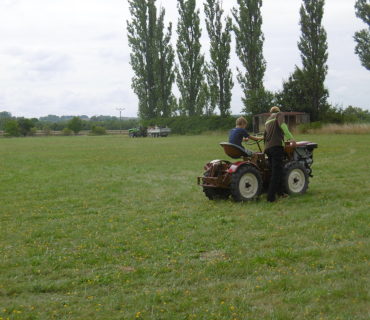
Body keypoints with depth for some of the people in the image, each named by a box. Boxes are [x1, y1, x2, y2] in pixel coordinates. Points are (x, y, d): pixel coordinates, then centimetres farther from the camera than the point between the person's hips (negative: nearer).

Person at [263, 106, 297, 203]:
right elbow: (282, 125, -12)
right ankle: (270, 198, -13)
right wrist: (290, 137, -21)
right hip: (277, 145, -7)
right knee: (276, 173, -8)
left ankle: (280, 193, 23)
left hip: (267, 148, 7)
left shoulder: (267, 120, 28)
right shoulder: (279, 114, 9)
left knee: (277, 171, 19)